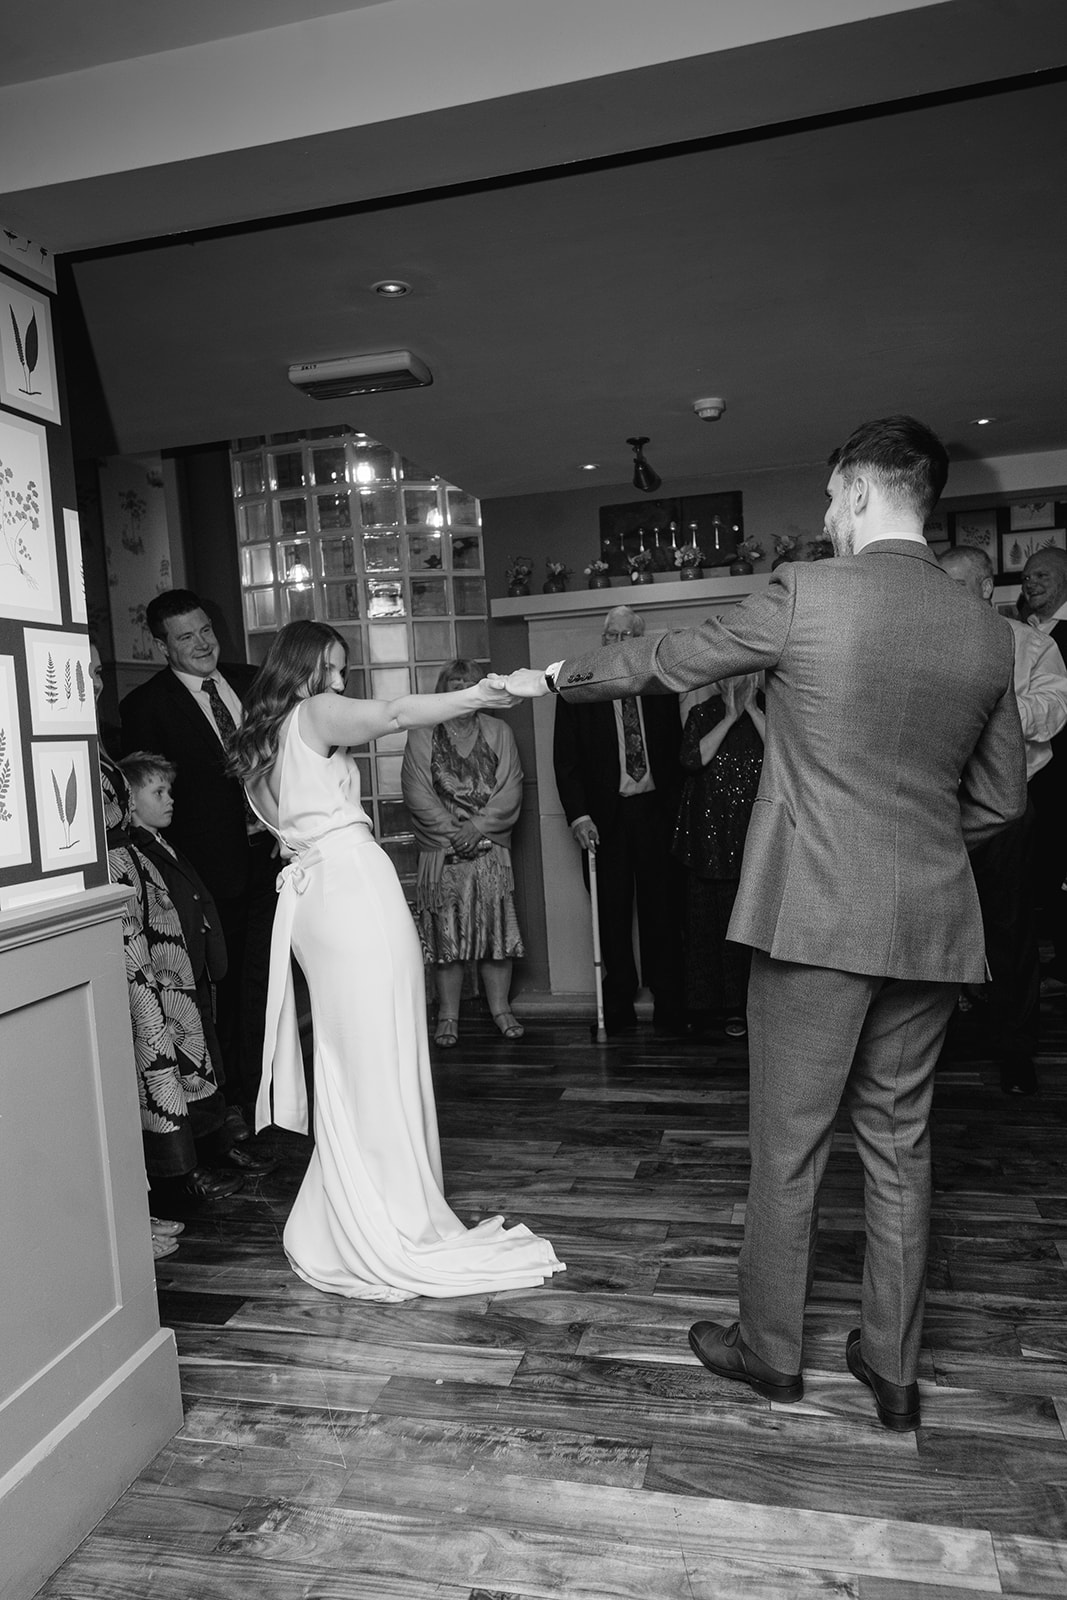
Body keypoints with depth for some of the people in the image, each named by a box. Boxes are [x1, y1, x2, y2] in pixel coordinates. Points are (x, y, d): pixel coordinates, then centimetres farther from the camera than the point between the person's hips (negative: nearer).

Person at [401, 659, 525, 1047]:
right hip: (440, 851, -1)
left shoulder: (498, 732, 11)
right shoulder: (421, 736, 6)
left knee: (497, 927, 2)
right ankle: (448, 1016, 9)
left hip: (490, 851, 2)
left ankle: (500, 1007, 14)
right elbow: (417, 793, -3)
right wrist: (453, 832, -10)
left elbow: (510, 788, 2)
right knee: (445, 933, 0)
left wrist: (478, 826, -11)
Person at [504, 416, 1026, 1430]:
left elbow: (664, 661, 1)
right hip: (933, 925, 5)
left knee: (789, 1143, 10)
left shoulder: (804, 595, -10)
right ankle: (892, 1367, 30)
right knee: (900, 1142, 16)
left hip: (816, 915, -5)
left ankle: (769, 1347, 28)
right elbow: (1001, 800, 10)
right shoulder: (986, 630, 5)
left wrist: (552, 679, 16)